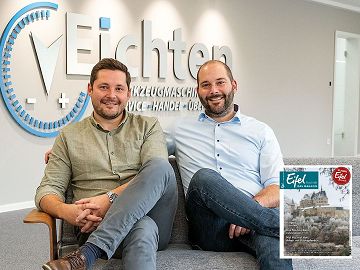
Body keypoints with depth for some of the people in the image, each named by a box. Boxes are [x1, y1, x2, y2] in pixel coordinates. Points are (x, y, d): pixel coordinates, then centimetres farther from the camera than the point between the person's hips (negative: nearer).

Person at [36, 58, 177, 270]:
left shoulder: (148, 127, 14)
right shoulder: (69, 136, 16)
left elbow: (158, 171, -4)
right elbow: (47, 190, 11)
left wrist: (110, 198, -19)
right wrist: (65, 211, -15)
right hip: (97, 226, -3)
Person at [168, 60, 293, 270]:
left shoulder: (261, 132, 17)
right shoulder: (182, 131, 21)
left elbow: (278, 187, 7)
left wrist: (253, 206, -14)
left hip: (255, 216, -3)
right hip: (210, 227, 3)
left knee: (275, 248, -40)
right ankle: (283, 226, -22)